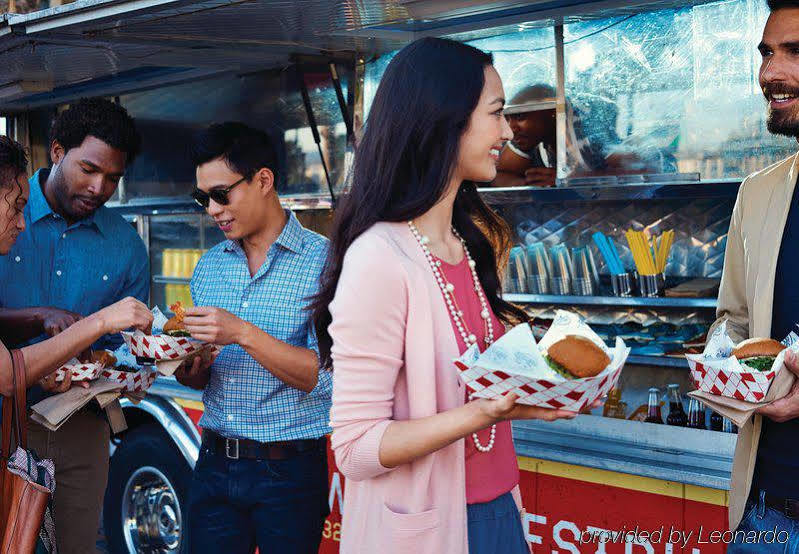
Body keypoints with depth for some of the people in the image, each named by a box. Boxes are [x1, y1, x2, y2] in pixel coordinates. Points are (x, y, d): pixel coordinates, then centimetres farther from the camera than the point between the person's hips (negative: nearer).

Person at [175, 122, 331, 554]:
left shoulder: (322, 261, -8)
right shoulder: (208, 267, 11)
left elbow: (325, 378, -16)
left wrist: (244, 334, -23)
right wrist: (187, 368, -5)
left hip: (288, 472, -5)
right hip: (214, 466, 5)